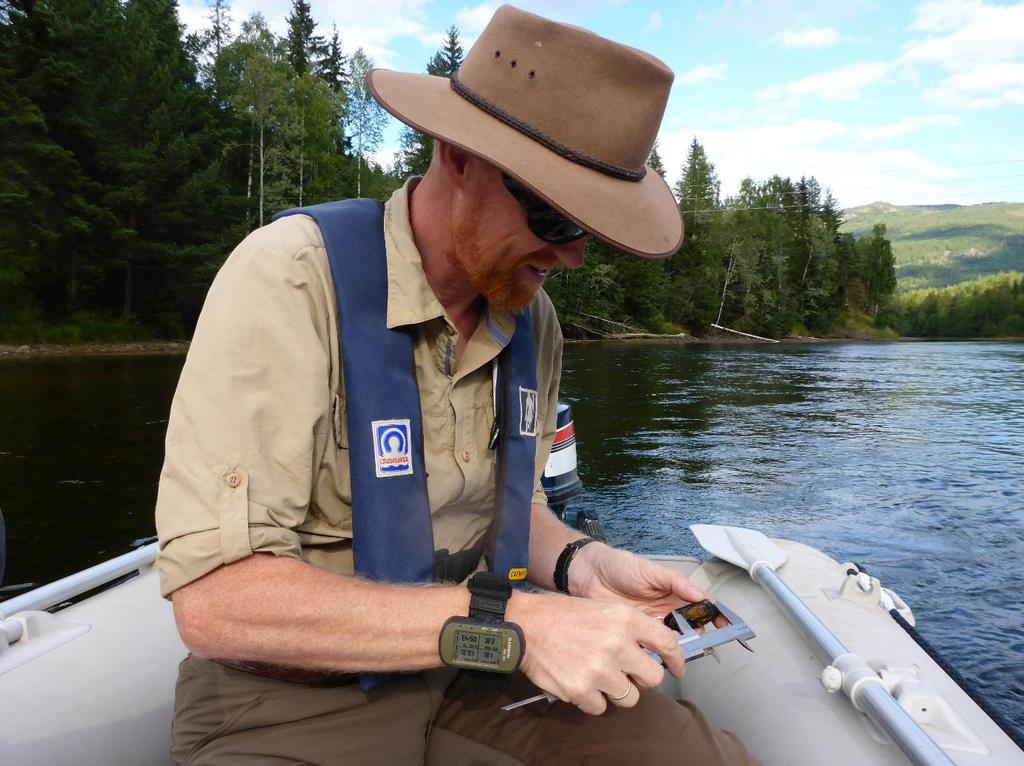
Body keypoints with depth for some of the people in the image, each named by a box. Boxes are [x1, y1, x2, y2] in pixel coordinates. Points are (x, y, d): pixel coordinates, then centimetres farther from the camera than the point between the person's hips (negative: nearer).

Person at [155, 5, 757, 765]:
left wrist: (578, 564, -8)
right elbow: (216, 596, -25)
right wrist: (507, 623, -28)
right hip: (294, 697, -5)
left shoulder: (531, 317, 0)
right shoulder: (292, 277, -21)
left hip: (476, 674, 6)